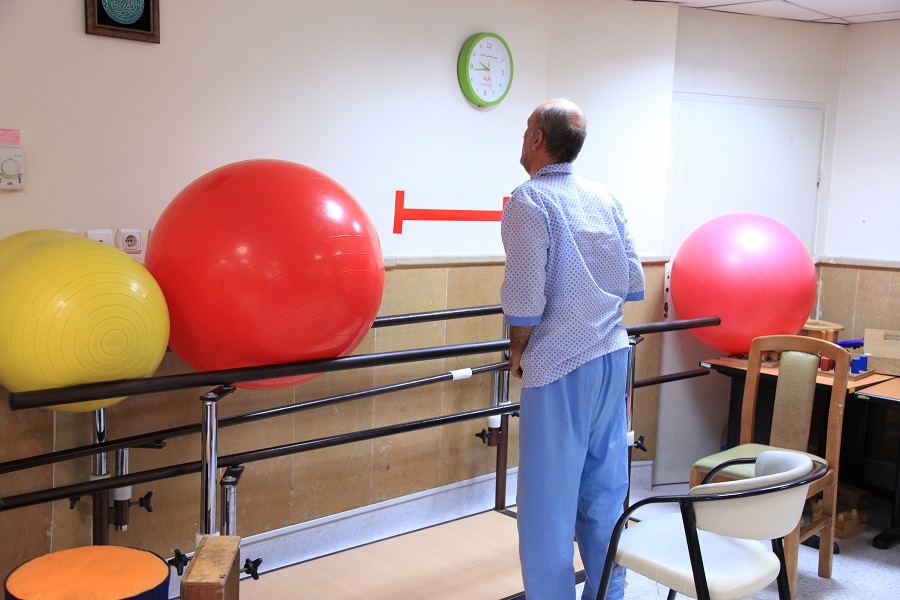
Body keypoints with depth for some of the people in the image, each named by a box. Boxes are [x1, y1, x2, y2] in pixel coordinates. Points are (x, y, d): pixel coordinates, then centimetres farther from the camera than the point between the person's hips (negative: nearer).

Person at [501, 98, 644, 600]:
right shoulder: (606, 198, 9)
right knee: (605, 490, 15)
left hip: (560, 368, -7)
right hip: (613, 356, 7)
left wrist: (518, 351, -1)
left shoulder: (529, 201, -11)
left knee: (549, 501, 2)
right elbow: (635, 284, 10)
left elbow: (525, 299, -18)